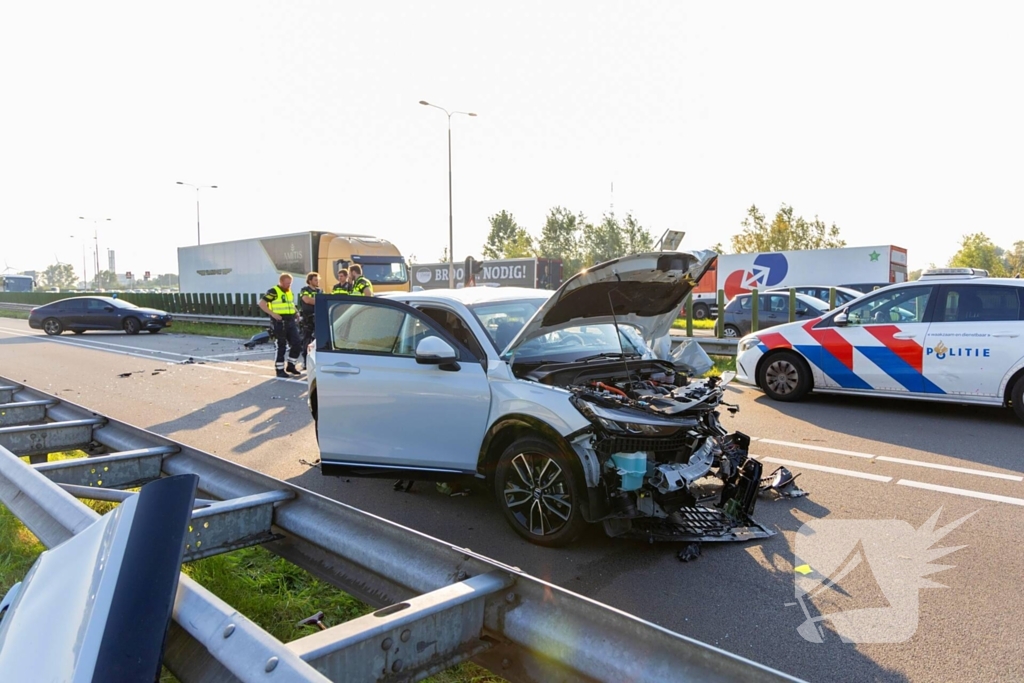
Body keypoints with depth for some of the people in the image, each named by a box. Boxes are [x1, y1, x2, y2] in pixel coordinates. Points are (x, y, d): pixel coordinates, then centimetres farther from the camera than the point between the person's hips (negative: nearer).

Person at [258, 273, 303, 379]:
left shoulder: (290, 292, 15)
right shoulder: (273, 291, -8)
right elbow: (261, 303, -13)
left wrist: (295, 313, 12)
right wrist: (273, 314, -19)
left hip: (291, 321, 7)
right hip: (280, 322, -7)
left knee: (296, 344, 5)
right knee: (281, 346, -2)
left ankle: (291, 366, 20)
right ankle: (280, 370, 7)